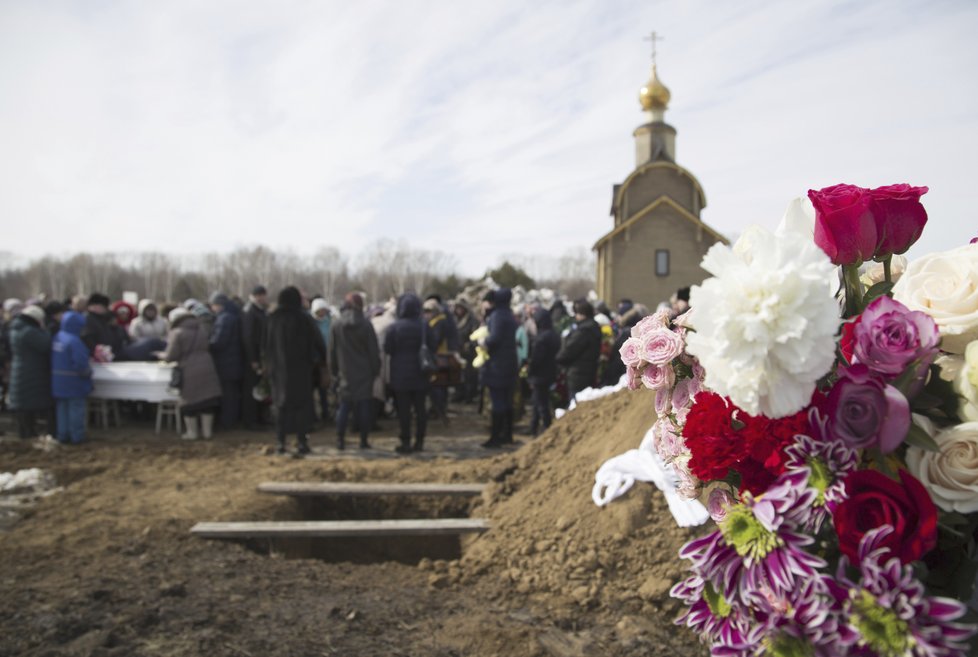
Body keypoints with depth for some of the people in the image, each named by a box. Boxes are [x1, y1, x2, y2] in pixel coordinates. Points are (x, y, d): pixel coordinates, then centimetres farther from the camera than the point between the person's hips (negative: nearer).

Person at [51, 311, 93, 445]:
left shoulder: (57, 337, 3)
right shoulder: (74, 341, -22)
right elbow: (80, 363, -26)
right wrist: (88, 372, -7)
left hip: (58, 382, 8)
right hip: (74, 382, -8)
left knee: (62, 409, 16)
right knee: (76, 409, 3)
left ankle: (62, 436, 22)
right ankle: (77, 436, 10)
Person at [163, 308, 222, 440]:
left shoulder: (177, 333, -8)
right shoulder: (202, 330, 10)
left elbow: (171, 356, -6)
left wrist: (162, 355, 14)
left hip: (189, 371, -5)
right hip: (206, 368, 5)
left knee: (190, 400, 7)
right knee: (206, 398, 9)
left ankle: (192, 432, 15)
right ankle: (207, 430, 15)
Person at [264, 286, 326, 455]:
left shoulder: (272, 319, 2)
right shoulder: (304, 318, -9)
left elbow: (265, 345, 8)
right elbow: (318, 342, -8)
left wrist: (268, 365, 17)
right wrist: (323, 361, 2)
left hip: (278, 369, 3)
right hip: (301, 368, -3)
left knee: (282, 405, 12)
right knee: (302, 404, 5)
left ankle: (281, 442, 13)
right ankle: (301, 442, 2)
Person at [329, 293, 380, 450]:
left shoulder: (335, 326, -1)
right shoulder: (366, 325, -7)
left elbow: (332, 351, 5)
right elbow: (374, 351, -4)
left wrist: (334, 371, 14)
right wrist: (376, 370, 5)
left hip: (345, 373, 2)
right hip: (364, 373, -2)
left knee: (344, 406, 8)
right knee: (364, 406, 3)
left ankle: (340, 439, 8)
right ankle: (364, 441, 6)